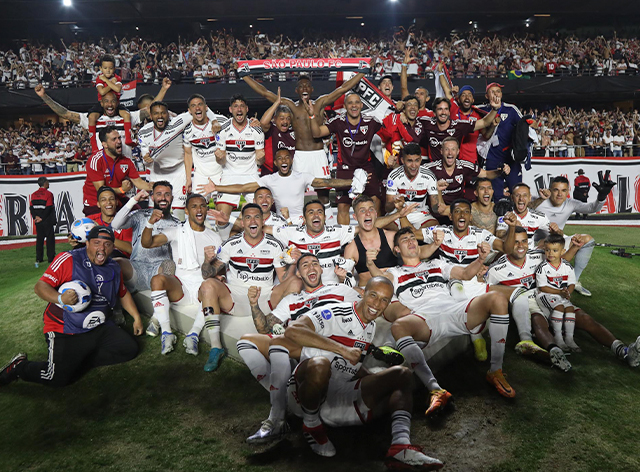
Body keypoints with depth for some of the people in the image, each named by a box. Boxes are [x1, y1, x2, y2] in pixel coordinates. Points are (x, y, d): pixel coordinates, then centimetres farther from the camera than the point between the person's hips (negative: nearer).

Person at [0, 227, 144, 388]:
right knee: (59, 378, -19)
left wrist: (136, 317, 20)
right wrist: (60, 299, -34)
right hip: (66, 332, -6)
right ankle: (20, 366, 11)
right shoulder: (68, 260, -12)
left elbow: (123, 294, 23)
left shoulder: (113, 268, 8)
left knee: (130, 349, -5)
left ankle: (79, 358, 4)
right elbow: (40, 286, -16)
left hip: (100, 329, 7)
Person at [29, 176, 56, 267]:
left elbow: (31, 207, 4)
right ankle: (51, 258, 3)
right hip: (47, 222, -6)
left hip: (38, 222, 6)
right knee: (50, 239, 2)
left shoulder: (34, 194, 9)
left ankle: (38, 259, 10)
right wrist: (42, 218, -10)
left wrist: (36, 217, -2)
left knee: (39, 239, 10)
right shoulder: (48, 194, -10)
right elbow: (48, 208, -16)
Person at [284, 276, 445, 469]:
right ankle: (311, 425, -10)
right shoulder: (334, 314, -11)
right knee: (319, 365, -40)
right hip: (306, 394, -7)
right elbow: (292, 331, -26)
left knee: (402, 374, -3)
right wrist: (342, 349, -27)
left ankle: (400, 447, -27)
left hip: (342, 399, 7)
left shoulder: (371, 327, 12)